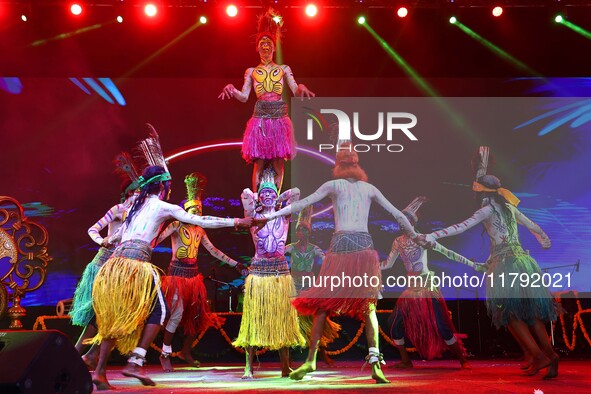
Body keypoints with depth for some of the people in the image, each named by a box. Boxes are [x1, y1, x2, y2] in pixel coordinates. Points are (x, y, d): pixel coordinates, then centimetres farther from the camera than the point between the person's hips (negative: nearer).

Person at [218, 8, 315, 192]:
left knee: (278, 163, 0)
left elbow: (297, 93, 3)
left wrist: (301, 88, -19)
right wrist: (231, 89, -15)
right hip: (260, 120, 0)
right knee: (259, 163, -3)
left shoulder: (284, 69, 11)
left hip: (279, 119, 1)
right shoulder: (251, 71, 11)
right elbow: (244, 97, 4)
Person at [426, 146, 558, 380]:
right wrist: (545, 240, 46)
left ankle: (538, 355, -6)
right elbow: (533, 226, 27)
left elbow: (461, 227, -14)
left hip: (504, 264, -7)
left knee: (510, 312, 1)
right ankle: (548, 354, 1)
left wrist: (432, 236, -16)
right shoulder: (509, 208, 14)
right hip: (522, 260, 7)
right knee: (529, 310, 9)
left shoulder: (488, 210, -6)